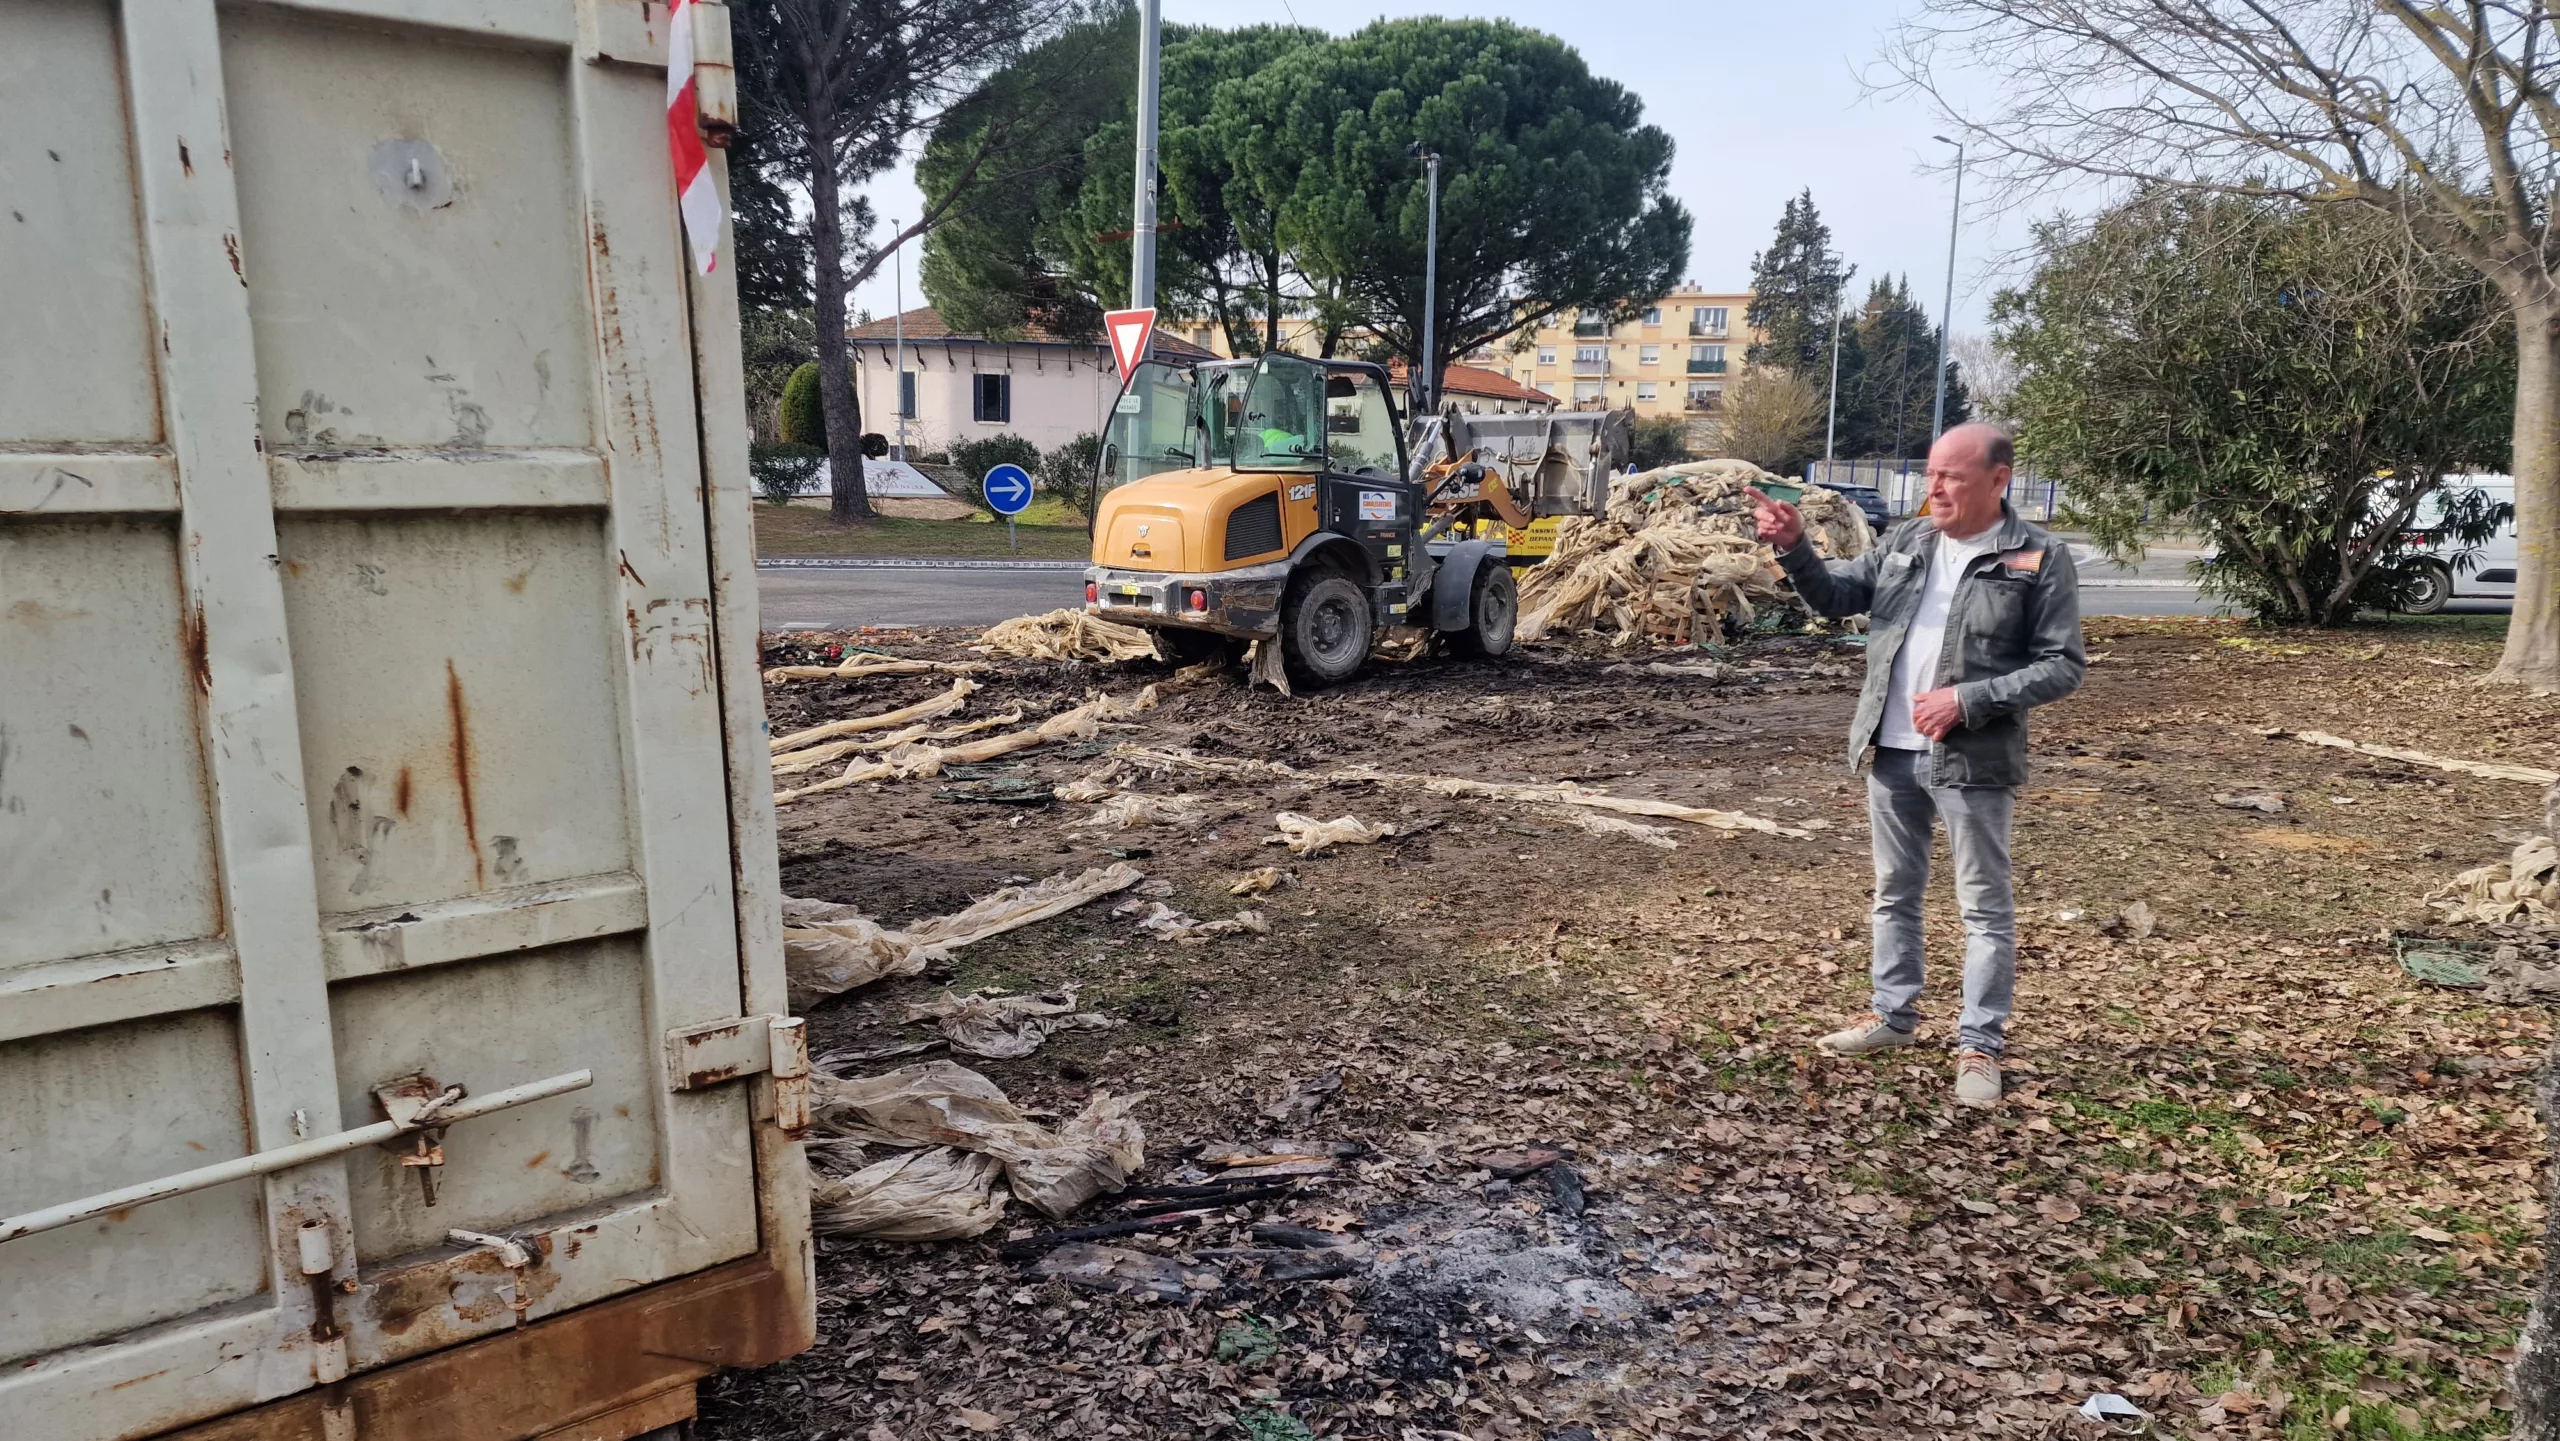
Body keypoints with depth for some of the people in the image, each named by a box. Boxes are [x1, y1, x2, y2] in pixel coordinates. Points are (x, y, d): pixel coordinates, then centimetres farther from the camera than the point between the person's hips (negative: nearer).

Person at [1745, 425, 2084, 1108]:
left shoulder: (2039, 560, -8)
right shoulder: (1905, 542, 6)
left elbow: (2064, 665, -10)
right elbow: (1834, 595, 7)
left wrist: (1969, 700, -20)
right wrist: (1794, 547, -12)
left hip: (1972, 762, -5)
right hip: (1892, 753, 5)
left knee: (1985, 907, 5)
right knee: (1894, 892, 17)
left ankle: (1979, 1046, 16)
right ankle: (1894, 1014, 33)